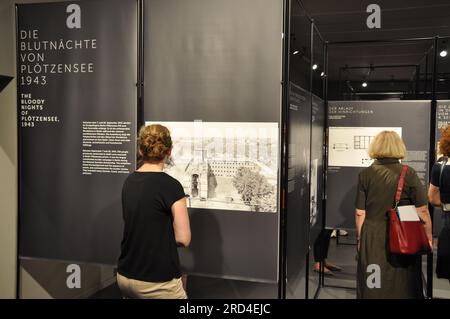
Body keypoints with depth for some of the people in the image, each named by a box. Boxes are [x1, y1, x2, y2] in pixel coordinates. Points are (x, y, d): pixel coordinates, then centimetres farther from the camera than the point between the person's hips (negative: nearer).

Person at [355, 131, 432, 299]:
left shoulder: (365, 174, -4)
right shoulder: (409, 174, -7)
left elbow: (360, 213, -2)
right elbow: (422, 211, -7)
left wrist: (360, 238, 11)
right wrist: (428, 238, 5)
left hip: (372, 239, 1)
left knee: (372, 288, 11)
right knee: (403, 286, 14)